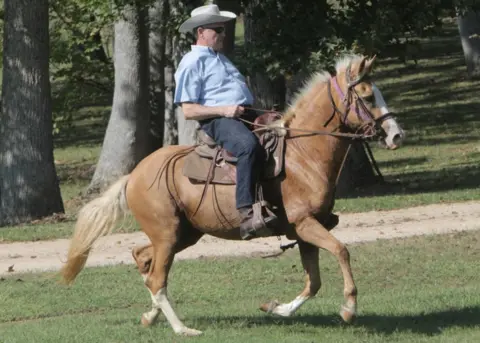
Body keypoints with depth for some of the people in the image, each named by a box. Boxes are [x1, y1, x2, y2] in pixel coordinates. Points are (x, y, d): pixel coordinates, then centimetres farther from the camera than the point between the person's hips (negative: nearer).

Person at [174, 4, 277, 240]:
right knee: (248, 145, -38)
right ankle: (247, 216, -47)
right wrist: (224, 110, -19)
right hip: (217, 121, -10)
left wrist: (261, 115, 17)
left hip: (245, 115, 10)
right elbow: (188, 110, -8)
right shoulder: (192, 63, 0)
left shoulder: (220, 59, 28)